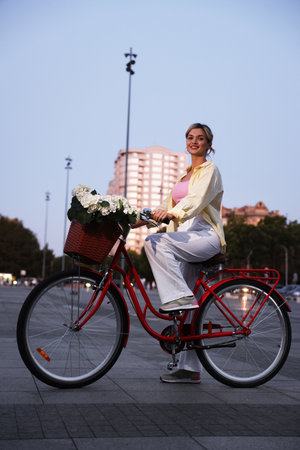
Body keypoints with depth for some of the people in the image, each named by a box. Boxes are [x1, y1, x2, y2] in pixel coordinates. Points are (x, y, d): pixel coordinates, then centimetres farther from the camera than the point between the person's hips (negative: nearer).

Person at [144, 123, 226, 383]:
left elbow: (197, 199, -19)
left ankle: (179, 297, -27)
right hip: (186, 239, 8)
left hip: (205, 236, -8)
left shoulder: (209, 170, 0)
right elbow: (170, 205, 20)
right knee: (187, 311, 2)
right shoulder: (187, 174, 25)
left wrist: (172, 213, -36)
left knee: (155, 243, -30)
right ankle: (190, 369, 5)